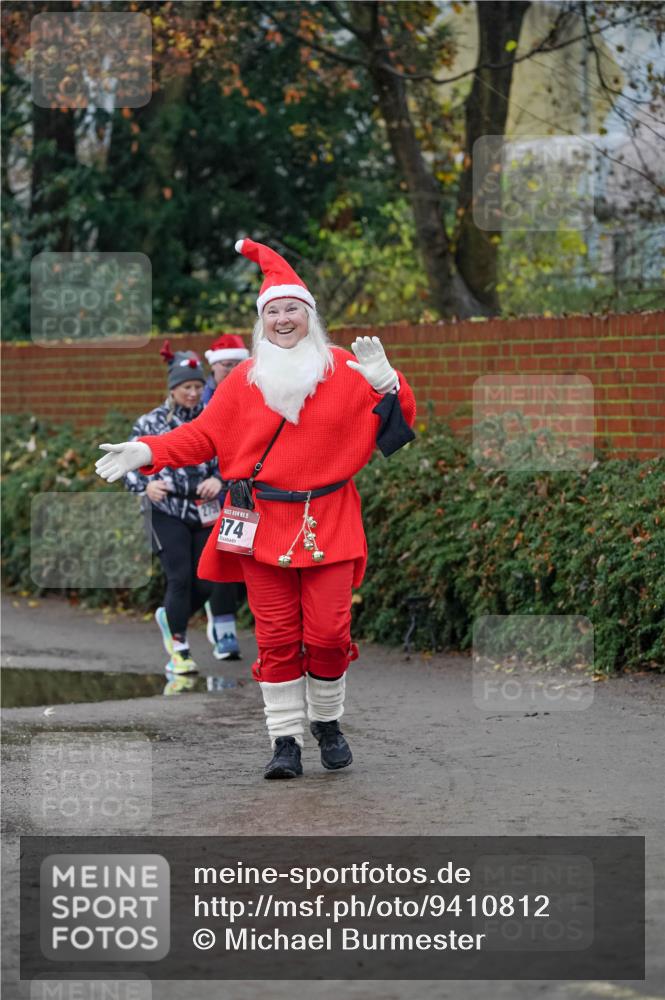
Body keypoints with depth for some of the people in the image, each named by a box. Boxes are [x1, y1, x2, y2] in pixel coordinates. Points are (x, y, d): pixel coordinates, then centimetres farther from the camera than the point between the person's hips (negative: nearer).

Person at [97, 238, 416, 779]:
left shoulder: (344, 370, 2)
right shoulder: (247, 379, 7)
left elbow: (398, 423, 0)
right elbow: (204, 434, 7)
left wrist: (385, 380, -20)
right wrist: (145, 452, -4)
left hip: (328, 524, -1)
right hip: (262, 525, 1)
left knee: (328, 633, -3)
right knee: (276, 636, 1)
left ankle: (328, 722, 20)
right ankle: (286, 740, 7)